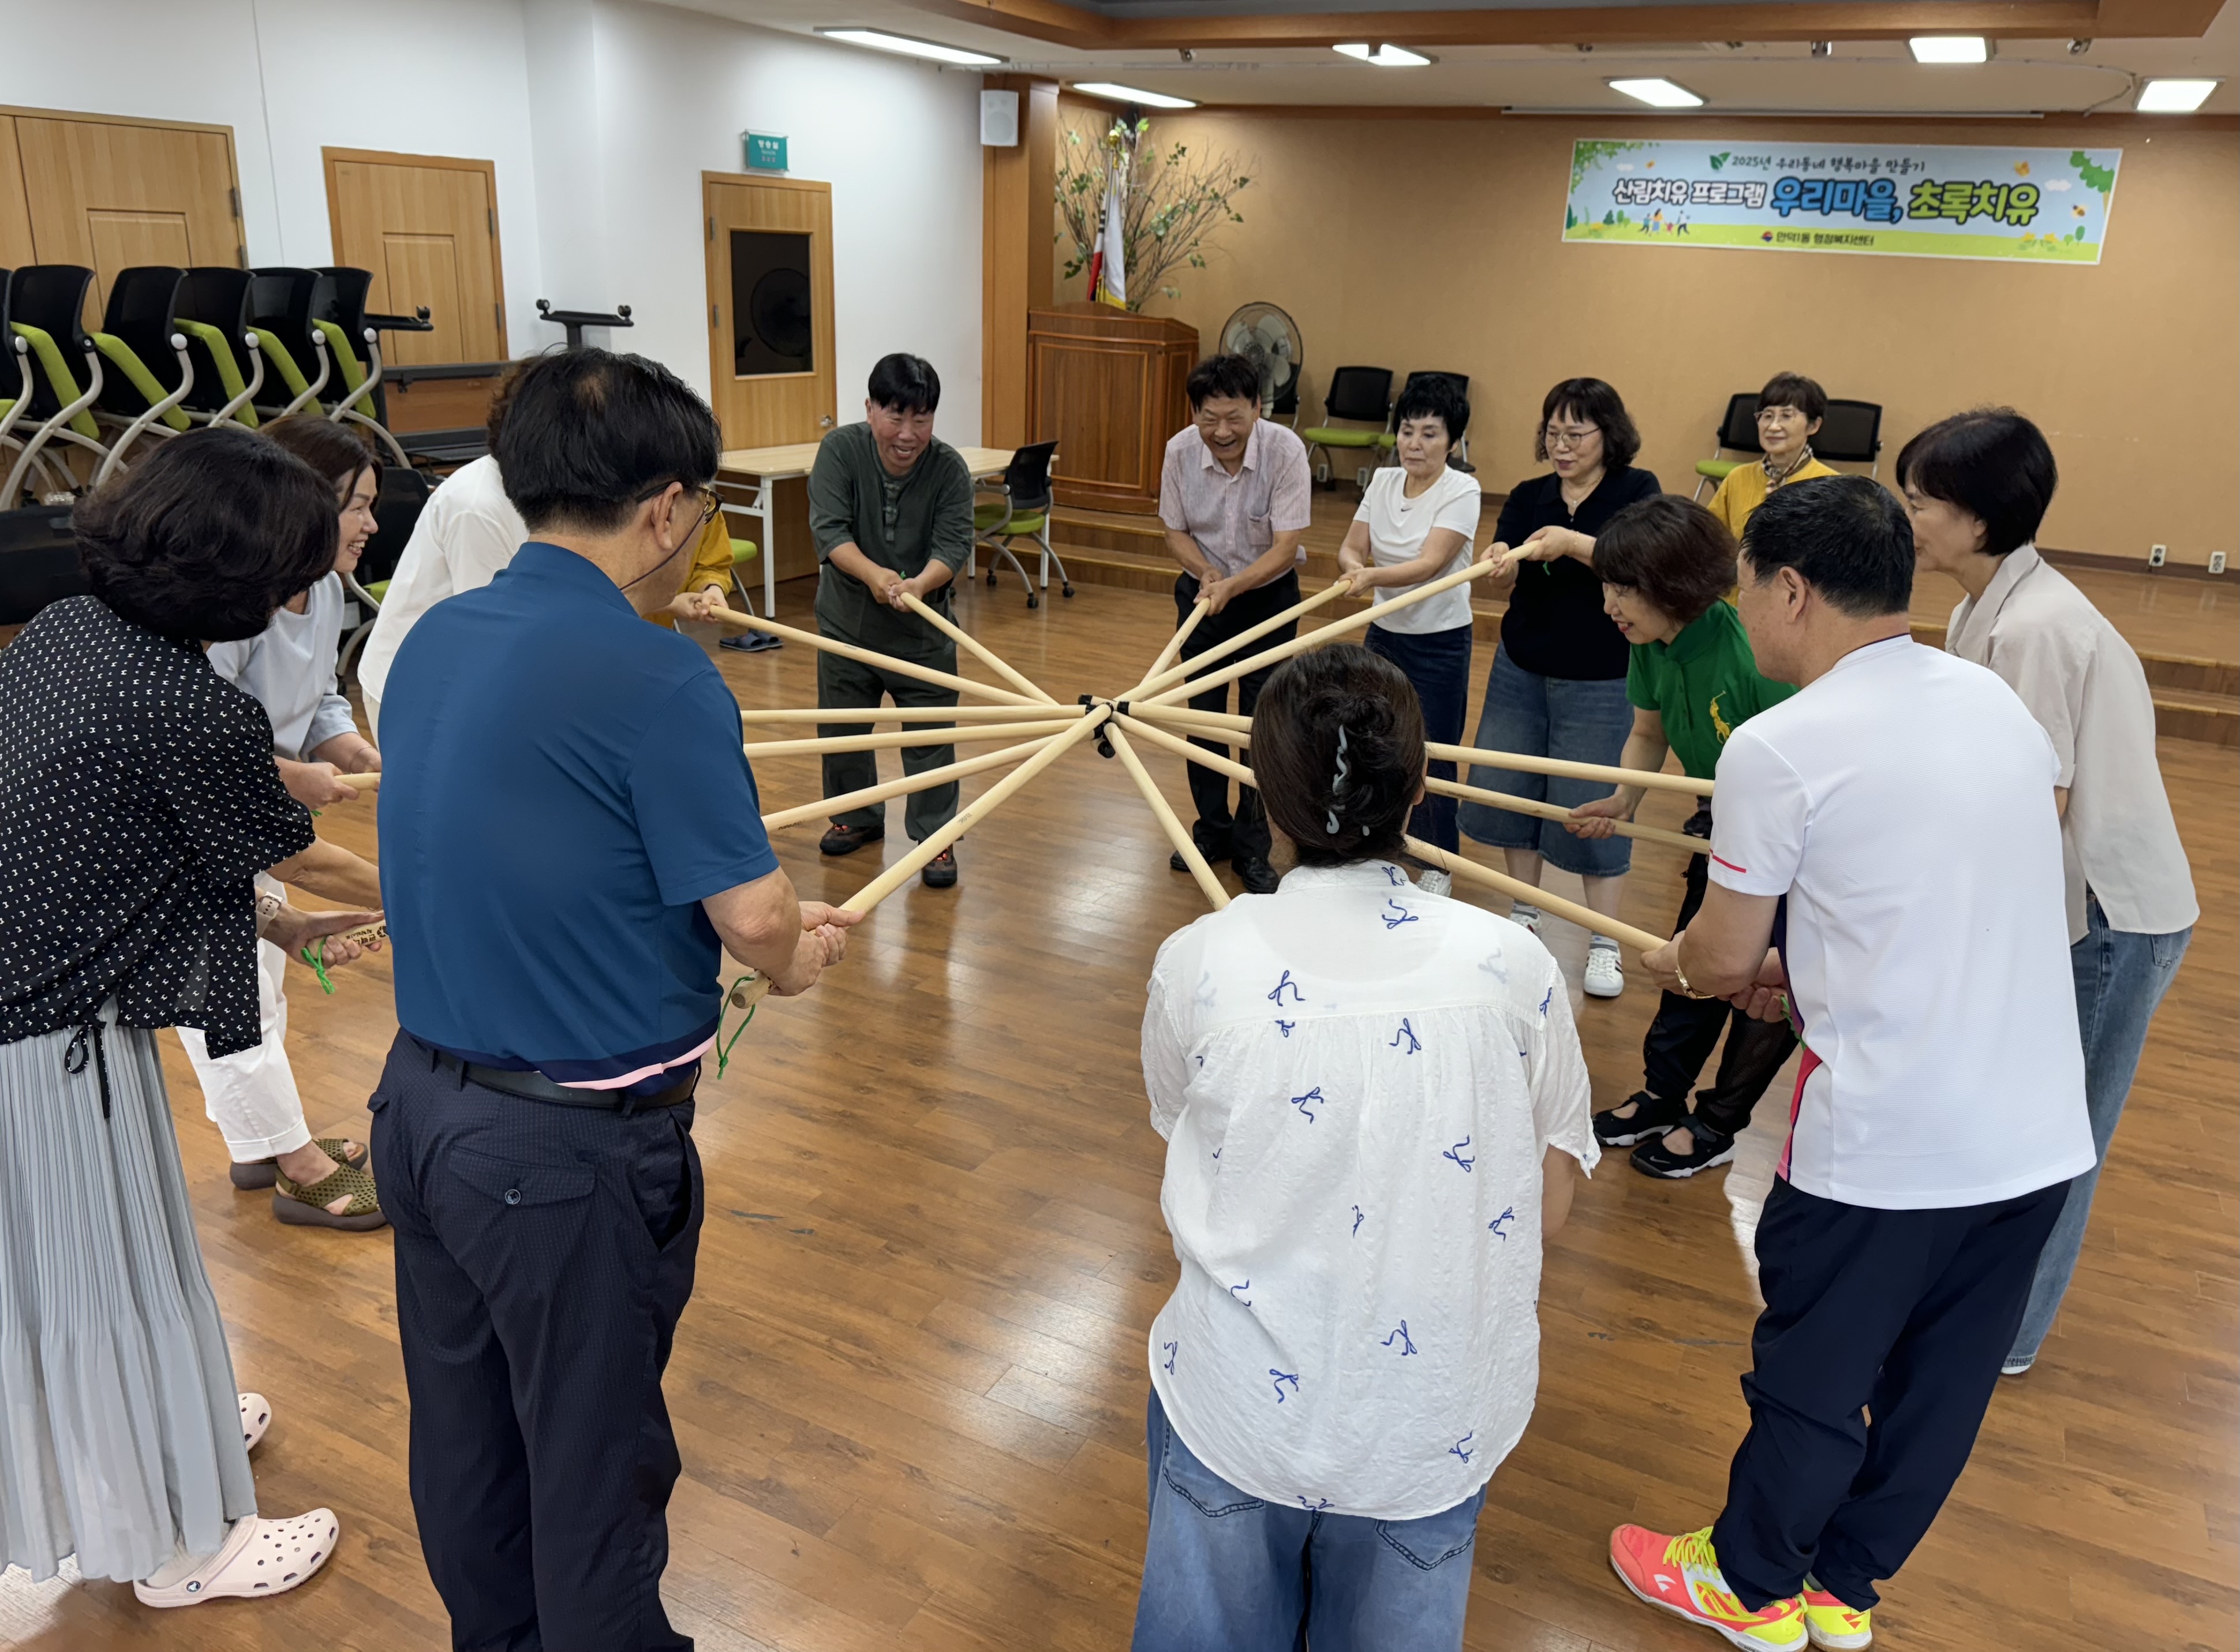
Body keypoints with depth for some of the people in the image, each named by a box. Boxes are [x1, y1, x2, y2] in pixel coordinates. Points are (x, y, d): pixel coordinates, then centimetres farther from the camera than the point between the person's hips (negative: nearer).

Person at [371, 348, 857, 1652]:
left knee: (464, 1424, 26)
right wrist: (796, 952, 2)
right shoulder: (656, 678, -24)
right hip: (574, 1150, -8)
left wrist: (764, 917, 14)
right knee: (595, 1457, 14)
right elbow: (757, 924, -22)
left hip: (424, 1104, 8)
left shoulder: (435, 642, 1)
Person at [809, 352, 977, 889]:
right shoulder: (840, 450, -14)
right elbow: (829, 528, -21)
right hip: (846, 619, 2)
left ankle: (935, 837, 16)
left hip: (923, 627, -1)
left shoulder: (950, 468, -15)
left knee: (931, 735, 1)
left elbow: (954, 543, -20)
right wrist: (873, 573, -40)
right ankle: (857, 817, 38)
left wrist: (919, 584, -42)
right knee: (841, 727, 16)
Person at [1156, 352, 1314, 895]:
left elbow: (1286, 546, -25)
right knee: (1203, 717, 9)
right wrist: (1206, 571, -22)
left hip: (1269, 595, -2)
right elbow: (1175, 530, -3)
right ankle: (1211, 832, 27)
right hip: (1203, 590, 3)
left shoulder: (1285, 451, -24)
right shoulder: (1180, 450, -15)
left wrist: (1232, 585, -38)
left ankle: (1252, 847, 15)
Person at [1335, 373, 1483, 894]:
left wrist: (1374, 576, -43)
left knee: (1432, 758, 3)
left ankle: (1438, 866, 21)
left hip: (1440, 643, -5)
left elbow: (1430, 564, -26)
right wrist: (1353, 566, -28)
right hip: (1384, 633, 5)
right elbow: (1351, 547, -4)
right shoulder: (1383, 481, 2)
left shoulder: (1462, 491, -15)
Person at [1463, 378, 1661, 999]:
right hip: (1520, 672, 4)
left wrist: (1573, 543, -36)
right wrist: (1501, 563, -36)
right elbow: (1501, 569, -13)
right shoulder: (1529, 496, 2)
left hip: (1600, 683, -4)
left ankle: (1604, 942, 15)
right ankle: (1525, 914, 29)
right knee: (1509, 791, 8)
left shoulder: (1636, 489, -7)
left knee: (1594, 808, 0)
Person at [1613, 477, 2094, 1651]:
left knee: (1813, 1377, 14)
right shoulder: (1998, 703, 6)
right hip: (2040, 1136, 7)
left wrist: (1671, 963, 14)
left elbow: (1724, 958, -7)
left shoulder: (1779, 748, -16)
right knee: (1942, 1384, 20)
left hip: (1883, 1146, -7)